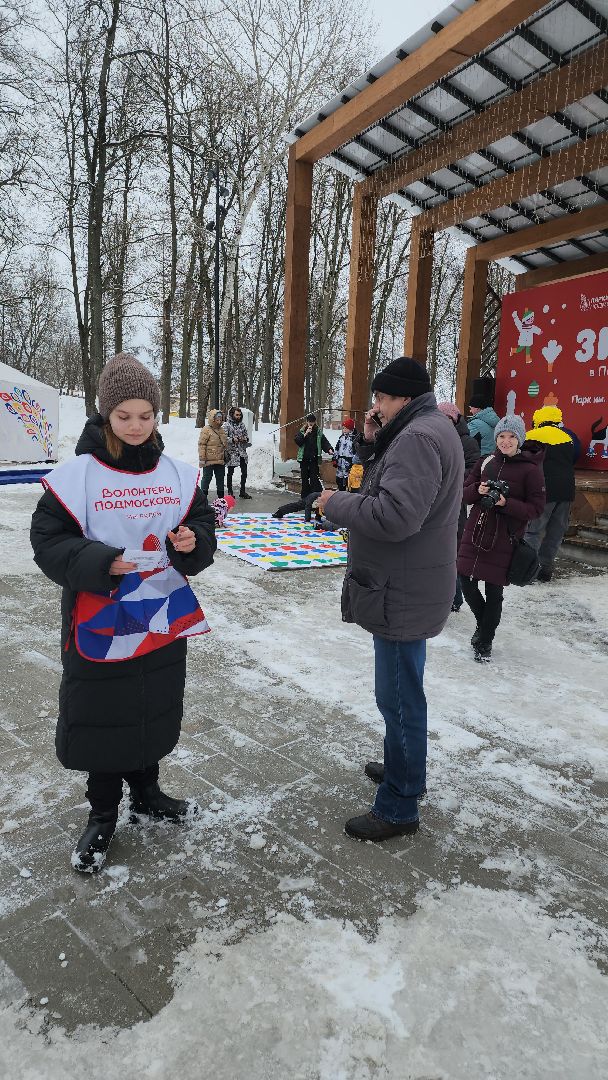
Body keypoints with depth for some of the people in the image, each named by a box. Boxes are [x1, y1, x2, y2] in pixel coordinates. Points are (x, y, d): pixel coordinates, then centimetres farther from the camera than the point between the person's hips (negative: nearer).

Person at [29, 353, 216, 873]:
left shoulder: (178, 474, 0)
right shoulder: (77, 474, -10)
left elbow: (204, 525, 8)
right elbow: (48, 539, -9)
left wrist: (194, 541, -15)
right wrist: (102, 564, -24)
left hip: (165, 617, 4)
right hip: (99, 621, -3)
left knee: (156, 710, 17)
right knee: (101, 717, 9)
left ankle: (147, 793, 42)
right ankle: (103, 815, 32)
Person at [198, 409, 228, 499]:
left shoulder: (221, 430, 12)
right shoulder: (206, 430, -9)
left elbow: (225, 444, 22)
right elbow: (202, 445, -12)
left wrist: (225, 457, 22)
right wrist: (202, 459, -15)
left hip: (220, 460, 7)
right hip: (209, 460, -7)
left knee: (220, 478, 14)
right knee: (207, 478, 0)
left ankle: (221, 497, 25)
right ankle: (203, 496, 11)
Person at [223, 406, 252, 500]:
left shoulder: (241, 424, 11)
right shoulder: (227, 425, -6)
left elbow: (246, 435, 18)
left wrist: (245, 439, -3)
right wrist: (232, 439, -24)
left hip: (242, 452, 5)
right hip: (232, 453, -5)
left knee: (244, 472, 7)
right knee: (230, 473, 5)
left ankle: (242, 491, 18)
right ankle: (230, 491, 15)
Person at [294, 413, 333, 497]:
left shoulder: (318, 432, 6)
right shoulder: (302, 431, 5)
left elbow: (324, 442, -2)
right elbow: (297, 441, -8)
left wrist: (329, 449, -20)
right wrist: (305, 434, -18)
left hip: (314, 459, -1)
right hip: (304, 458, 1)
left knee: (314, 477, -8)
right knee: (304, 478, 7)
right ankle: (305, 496, 16)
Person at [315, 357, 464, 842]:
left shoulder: (419, 437, -20)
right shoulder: (426, 429, 14)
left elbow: (395, 515, -30)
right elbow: (387, 490, 16)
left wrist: (337, 502, -16)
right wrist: (372, 444, 3)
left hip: (402, 595, -11)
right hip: (406, 587, 11)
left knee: (399, 698, 0)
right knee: (403, 693, 24)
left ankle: (398, 808, 14)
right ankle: (407, 768, 42)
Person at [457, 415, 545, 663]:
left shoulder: (530, 470, -7)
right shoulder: (485, 462, 6)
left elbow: (536, 508, -6)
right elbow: (465, 493, 10)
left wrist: (506, 503, -21)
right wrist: (478, 490, -12)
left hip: (504, 540, -4)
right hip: (475, 532, 4)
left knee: (494, 591, 4)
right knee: (466, 581, 4)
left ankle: (485, 642, 24)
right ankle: (484, 623, 33)